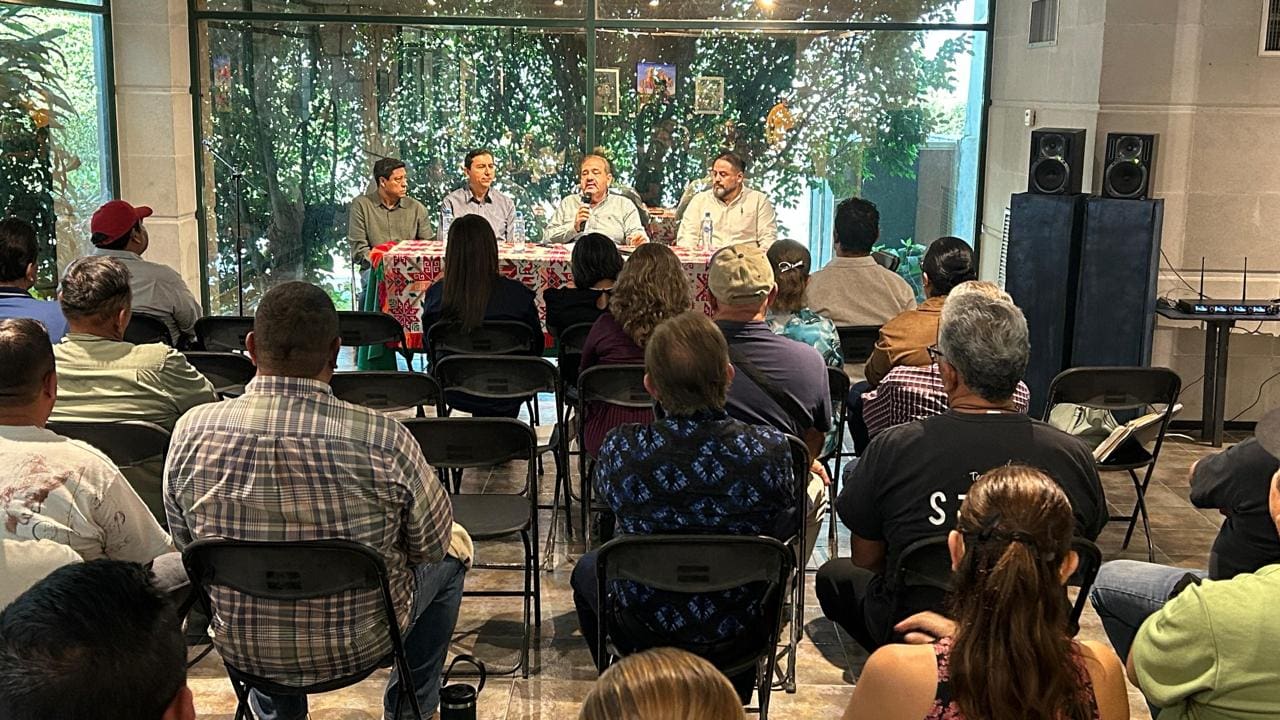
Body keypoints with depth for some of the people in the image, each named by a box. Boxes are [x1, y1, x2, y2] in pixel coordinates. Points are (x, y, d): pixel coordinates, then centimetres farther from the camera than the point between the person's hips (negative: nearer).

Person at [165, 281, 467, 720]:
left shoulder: (192, 432, -17)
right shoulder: (383, 440, -26)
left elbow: (186, 544, 0)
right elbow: (431, 545, -10)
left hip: (240, 650, 3)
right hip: (359, 648, -3)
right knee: (453, 550, 24)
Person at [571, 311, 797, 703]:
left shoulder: (620, 448, -25)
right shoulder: (771, 449, -24)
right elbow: (785, 526, -5)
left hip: (646, 625, -1)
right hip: (740, 627, 1)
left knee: (586, 568, 31)